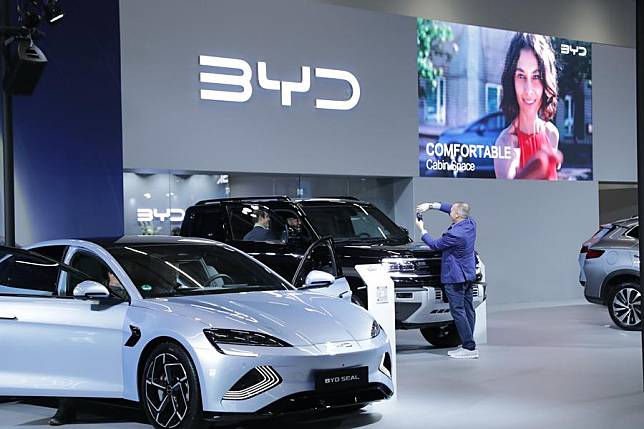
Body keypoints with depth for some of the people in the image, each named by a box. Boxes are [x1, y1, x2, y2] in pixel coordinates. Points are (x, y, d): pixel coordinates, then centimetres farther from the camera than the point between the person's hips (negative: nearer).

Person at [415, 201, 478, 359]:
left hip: (455, 277, -10)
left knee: (458, 311, -7)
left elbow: (434, 245, -9)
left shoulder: (455, 234, -24)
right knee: (468, 309, 12)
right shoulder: (470, 223, 1)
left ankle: (470, 348, -9)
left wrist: (422, 230, 5)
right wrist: (431, 205, 12)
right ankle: (468, 345, 17)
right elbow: (450, 207, 16)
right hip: (468, 275, 10)